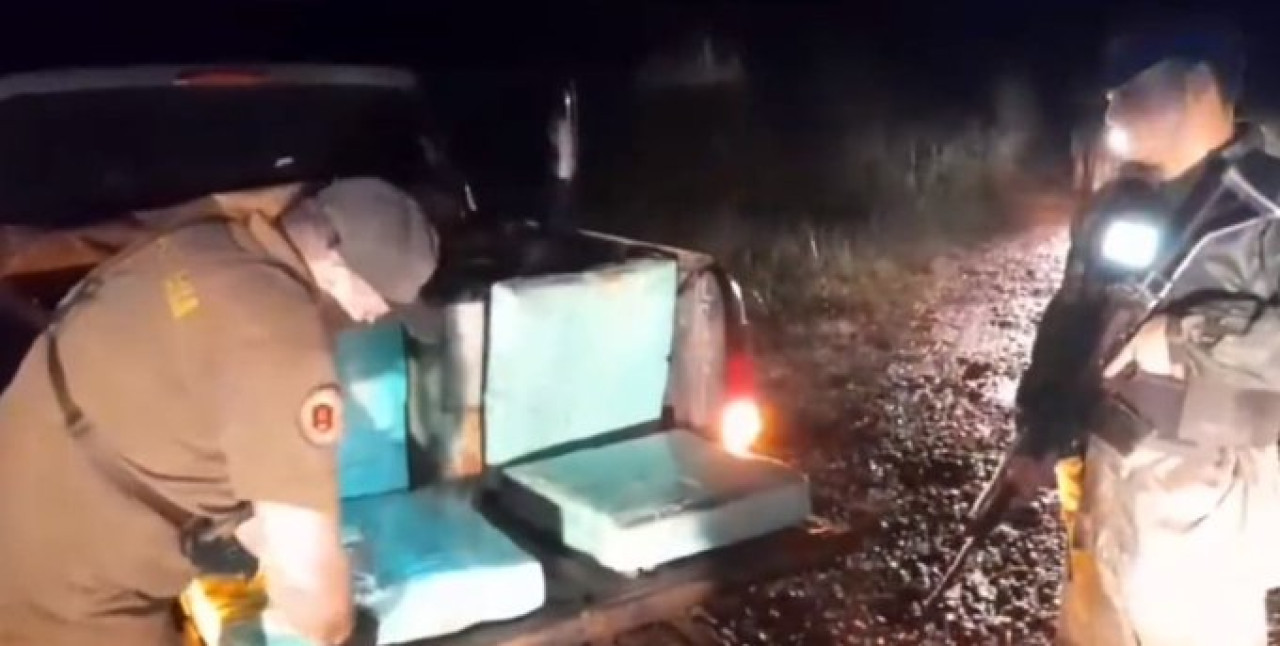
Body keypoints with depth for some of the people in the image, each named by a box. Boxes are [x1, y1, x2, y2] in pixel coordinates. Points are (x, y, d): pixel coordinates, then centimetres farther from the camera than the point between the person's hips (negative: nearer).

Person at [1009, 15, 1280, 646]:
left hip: (1206, 499, -6)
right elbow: (1068, 324, 11)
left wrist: (1184, 335, -25)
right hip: (1105, 473, 7)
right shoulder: (1115, 207, 7)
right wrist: (1041, 439, 7)